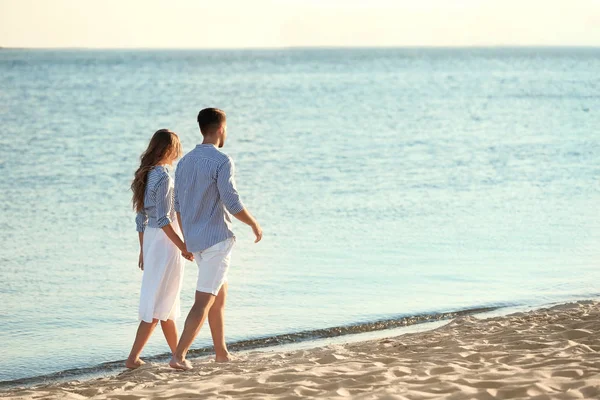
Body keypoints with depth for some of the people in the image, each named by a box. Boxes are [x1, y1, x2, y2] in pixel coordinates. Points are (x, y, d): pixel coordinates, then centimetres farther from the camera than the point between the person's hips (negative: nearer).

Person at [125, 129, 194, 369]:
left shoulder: (145, 175, 10)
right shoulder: (163, 177, -16)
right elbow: (163, 219, -20)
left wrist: (143, 250, 19)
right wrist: (183, 247, -16)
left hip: (149, 239, 9)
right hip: (165, 241, -9)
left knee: (167, 303, 16)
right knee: (158, 304, -4)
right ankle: (133, 358, -7)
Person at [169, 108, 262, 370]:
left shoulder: (185, 162, 10)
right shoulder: (221, 161, -14)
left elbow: (178, 206, 14)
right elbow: (232, 203, -19)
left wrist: (187, 241, 22)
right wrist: (254, 224, -3)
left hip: (195, 240, 8)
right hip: (217, 238, -8)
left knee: (220, 293, 20)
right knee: (204, 300, -7)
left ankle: (221, 352, 24)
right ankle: (179, 356, -13)